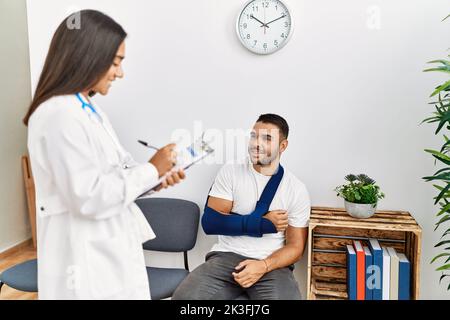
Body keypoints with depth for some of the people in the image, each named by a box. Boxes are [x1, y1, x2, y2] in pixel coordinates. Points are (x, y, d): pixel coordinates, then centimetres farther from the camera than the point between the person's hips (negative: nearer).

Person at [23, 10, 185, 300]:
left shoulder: (89, 109, 9)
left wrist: (157, 177, -5)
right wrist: (151, 169, -17)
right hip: (84, 257, -9)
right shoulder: (59, 115, -22)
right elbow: (90, 197, -25)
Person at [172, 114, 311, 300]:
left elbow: (295, 246, 2)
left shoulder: (297, 189, 2)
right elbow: (210, 222, -7)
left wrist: (264, 266, -16)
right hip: (227, 257, 0)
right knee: (184, 297, -24)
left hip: (272, 265, 0)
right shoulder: (230, 173, 2)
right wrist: (264, 222, -12)